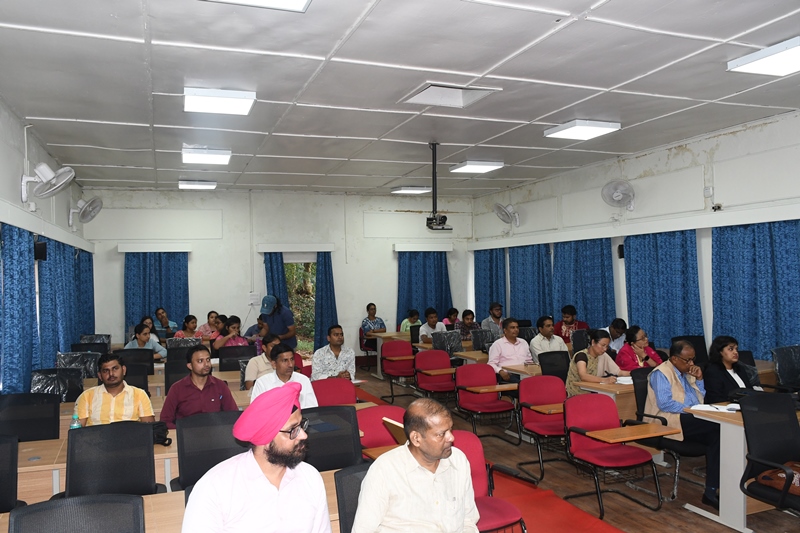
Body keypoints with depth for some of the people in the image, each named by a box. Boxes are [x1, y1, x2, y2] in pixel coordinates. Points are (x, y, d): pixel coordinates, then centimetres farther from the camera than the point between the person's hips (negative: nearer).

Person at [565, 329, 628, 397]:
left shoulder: (603, 356, 6)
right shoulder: (581, 355, -16)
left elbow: (618, 372, 2)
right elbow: (583, 376, -33)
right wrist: (605, 380, -45)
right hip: (577, 394, -7)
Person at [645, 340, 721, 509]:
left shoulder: (687, 372, 22)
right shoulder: (661, 373, -4)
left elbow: (701, 399, 27)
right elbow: (665, 403, -16)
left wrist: (699, 379, 13)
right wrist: (690, 410, -17)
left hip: (691, 420, 8)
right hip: (671, 422, -8)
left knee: (715, 435, -24)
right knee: (717, 425, -26)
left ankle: (711, 491, -23)